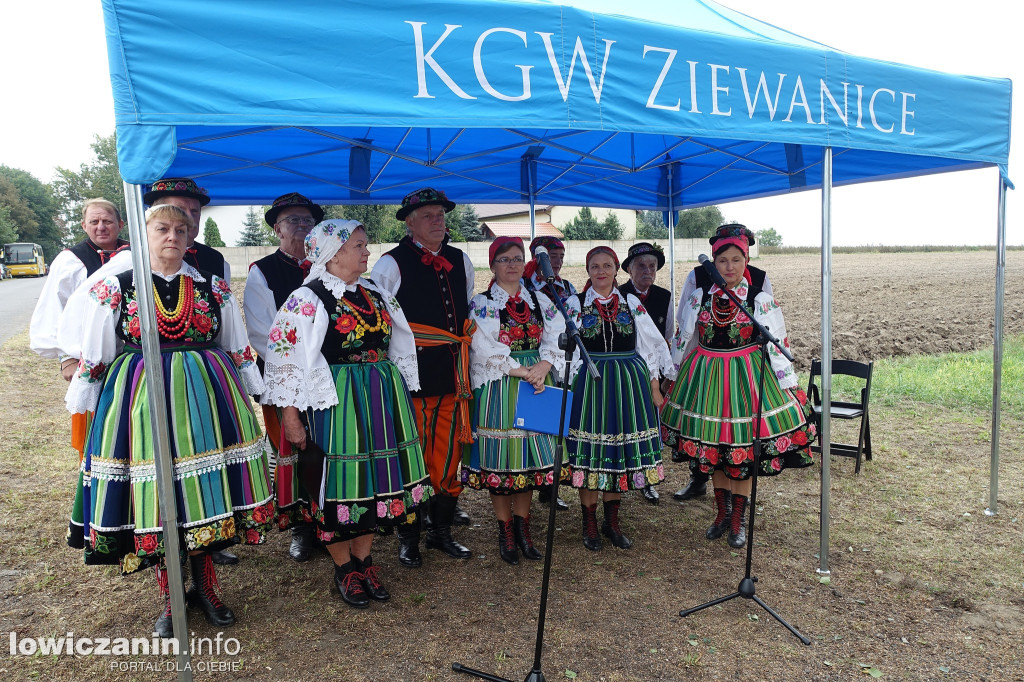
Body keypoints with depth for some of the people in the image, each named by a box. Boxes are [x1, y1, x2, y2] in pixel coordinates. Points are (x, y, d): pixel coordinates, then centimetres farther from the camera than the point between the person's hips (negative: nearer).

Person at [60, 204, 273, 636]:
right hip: (141, 402, -1)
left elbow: (238, 352, 12)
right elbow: (92, 356, 6)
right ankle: (170, 599, 22)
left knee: (205, 492, 6)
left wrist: (246, 400, 13)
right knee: (154, 499, 4)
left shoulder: (213, 289, 6)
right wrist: (83, 406, 6)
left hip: (205, 400, 1)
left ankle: (204, 587, 25)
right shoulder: (114, 288, 2)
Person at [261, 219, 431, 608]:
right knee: (340, 481, 2)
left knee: (376, 478, 11)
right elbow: (284, 357, -10)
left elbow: (399, 349, 19)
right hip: (334, 404, -6)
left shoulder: (376, 295, 11)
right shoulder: (308, 299, -9)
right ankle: (344, 568, 23)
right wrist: (290, 415, -13)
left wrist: (402, 399, 18)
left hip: (383, 401, 6)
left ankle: (364, 559, 29)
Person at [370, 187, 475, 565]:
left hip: (453, 378, 5)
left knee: (449, 454, 11)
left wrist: (466, 365, 19)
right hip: (411, 378, -5)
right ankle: (408, 538, 20)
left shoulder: (461, 261, 12)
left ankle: (442, 531, 27)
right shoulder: (390, 264, -4)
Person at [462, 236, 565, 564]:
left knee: (529, 455, 6)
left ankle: (522, 527, 20)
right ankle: (505, 531, 15)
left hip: (536, 382, 4)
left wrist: (543, 367, -15)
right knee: (500, 458, 0)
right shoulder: (481, 303, 0)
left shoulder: (540, 300, 12)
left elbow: (555, 339, 4)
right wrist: (522, 372, -15)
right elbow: (484, 349, -11)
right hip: (498, 386, -3)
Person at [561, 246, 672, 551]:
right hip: (589, 384, -2)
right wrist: (569, 389, -5)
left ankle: (612, 522, 23)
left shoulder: (632, 303, 8)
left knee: (621, 452, 7)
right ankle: (589, 524, 17)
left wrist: (654, 386, 6)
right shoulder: (575, 304, 3)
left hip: (629, 383, 2)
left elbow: (650, 345, 10)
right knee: (590, 455, 1)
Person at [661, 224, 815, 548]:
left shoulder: (761, 300, -7)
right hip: (705, 376, 3)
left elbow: (778, 345, -5)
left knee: (742, 451, 4)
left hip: (746, 377, -3)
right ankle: (723, 512, 30)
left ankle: (738, 520, 22)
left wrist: (791, 388, -7)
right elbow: (682, 338, 10)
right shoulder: (700, 296, 1)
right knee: (712, 448, 11)